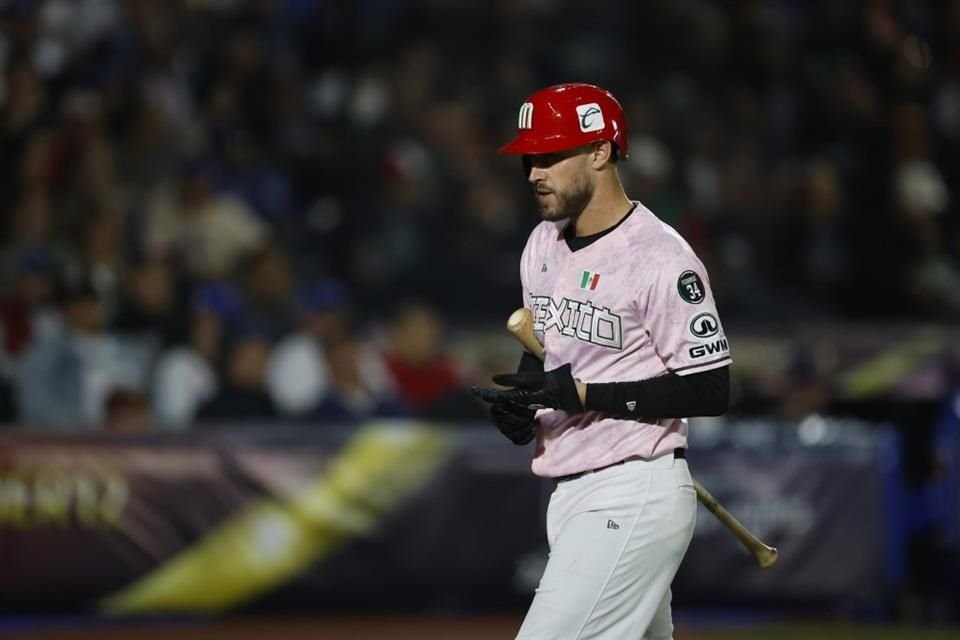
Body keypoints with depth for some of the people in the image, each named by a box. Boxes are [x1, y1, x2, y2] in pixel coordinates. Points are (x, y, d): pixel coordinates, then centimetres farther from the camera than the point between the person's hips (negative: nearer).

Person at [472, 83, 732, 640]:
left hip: (634, 499, -9)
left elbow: (710, 391, -17)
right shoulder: (543, 244, 11)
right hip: (570, 495, 9)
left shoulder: (661, 257, -16)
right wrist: (522, 396, 2)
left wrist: (579, 393, -21)